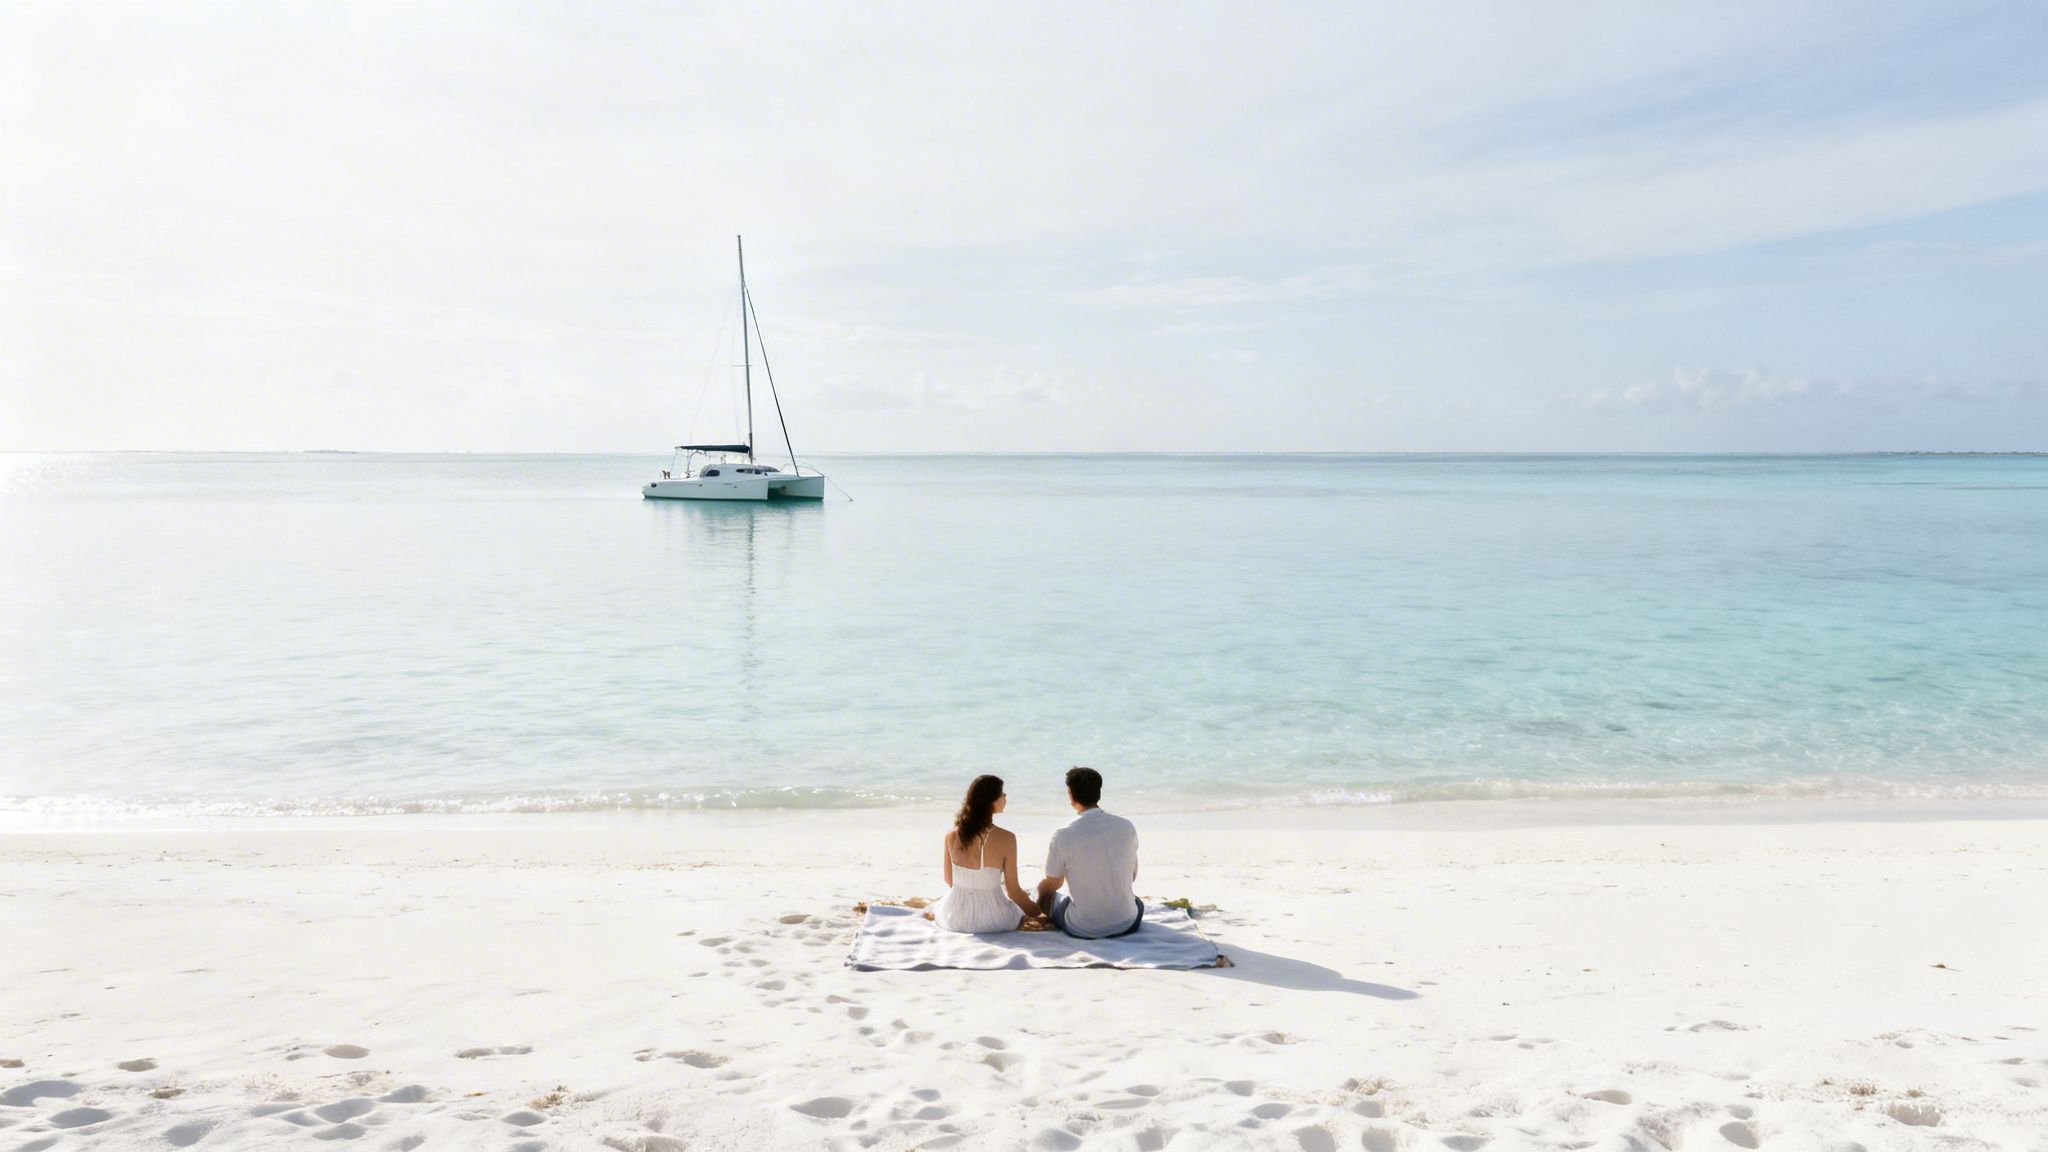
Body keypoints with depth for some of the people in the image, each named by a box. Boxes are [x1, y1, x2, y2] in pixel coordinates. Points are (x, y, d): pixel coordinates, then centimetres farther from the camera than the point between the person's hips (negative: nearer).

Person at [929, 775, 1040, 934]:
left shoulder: (952, 836, -9)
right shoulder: (1006, 838, -18)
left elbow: (949, 881, 4)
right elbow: (1013, 890, -12)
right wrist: (1037, 911, 4)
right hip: (992, 922, -5)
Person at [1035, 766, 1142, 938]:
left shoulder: (1063, 837, -15)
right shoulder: (1127, 827, -6)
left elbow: (1053, 884, 3)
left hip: (1082, 930, -3)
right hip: (1126, 925, 3)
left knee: (1045, 895, 26)